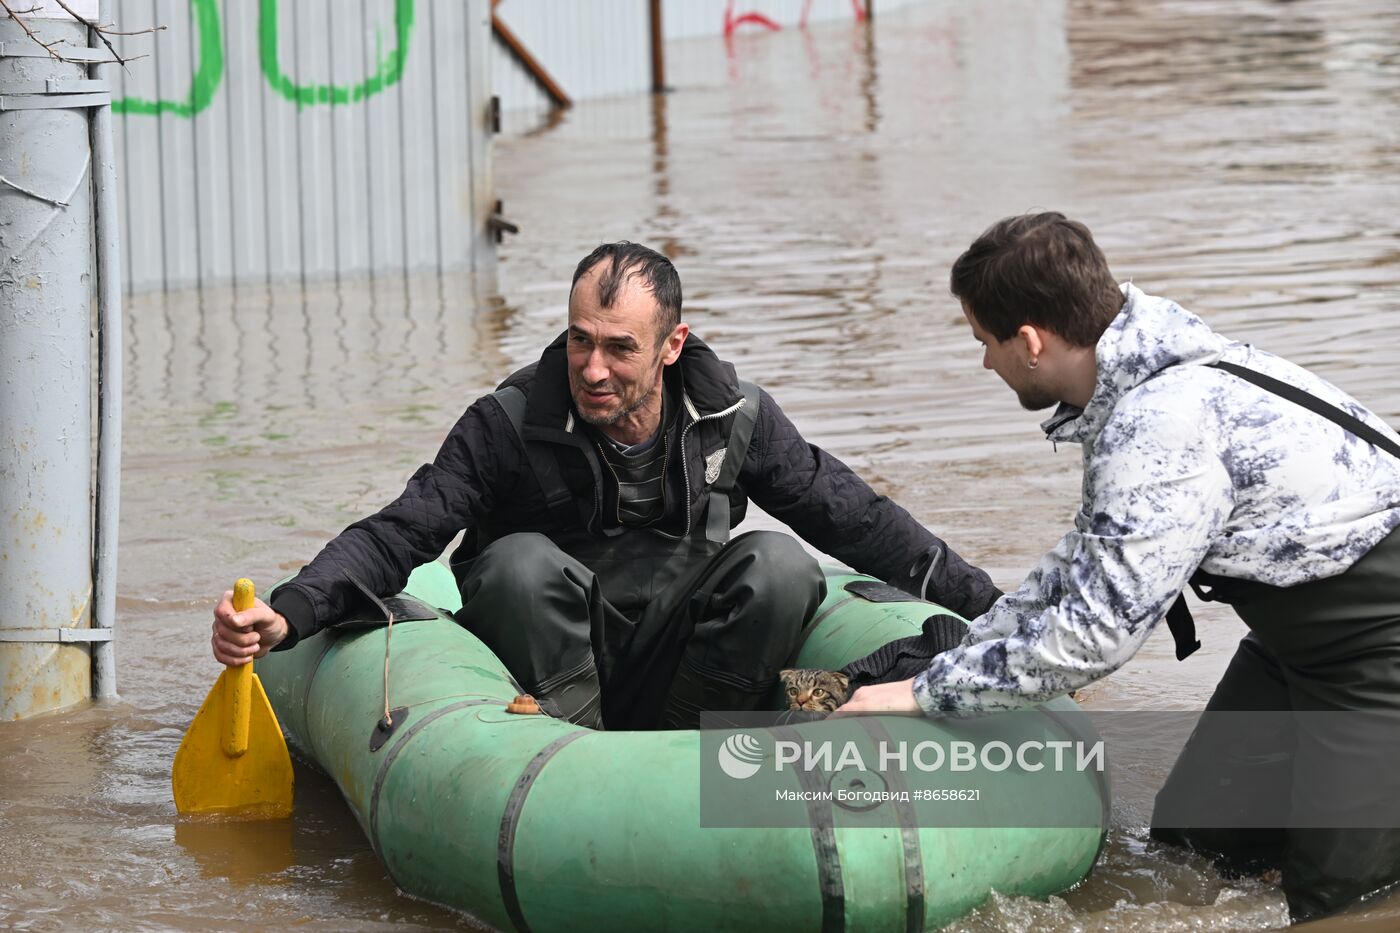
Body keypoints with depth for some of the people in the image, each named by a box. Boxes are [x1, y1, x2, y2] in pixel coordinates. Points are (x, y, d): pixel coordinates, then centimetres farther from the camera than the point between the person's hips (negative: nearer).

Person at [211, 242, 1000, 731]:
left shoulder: (734, 417, -4)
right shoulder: (512, 424, -12)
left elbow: (856, 518, 3)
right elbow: (395, 536, -18)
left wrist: (985, 603, -1)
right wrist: (286, 617, -35)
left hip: (673, 661, 2)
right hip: (542, 669, -2)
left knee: (781, 563, -21)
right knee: (522, 563, -31)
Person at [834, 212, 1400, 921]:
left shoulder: (1165, 424, -30)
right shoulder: (1143, 387, 1)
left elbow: (1095, 632, -27)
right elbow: (1087, 561, 15)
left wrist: (927, 694, -18)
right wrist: (956, 660, 10)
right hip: (1299, 634, 9)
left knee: (1330, 894, -8)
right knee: (1190, 839, 11)